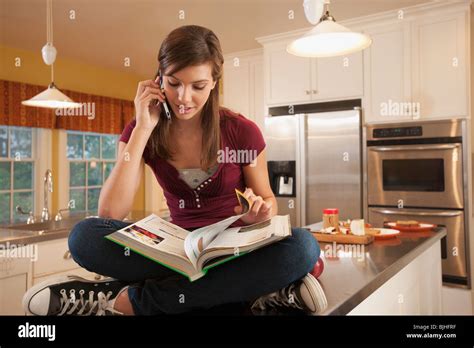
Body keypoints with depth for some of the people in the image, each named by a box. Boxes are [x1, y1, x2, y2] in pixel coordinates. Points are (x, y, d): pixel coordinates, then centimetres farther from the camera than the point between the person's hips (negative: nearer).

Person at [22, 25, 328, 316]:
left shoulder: (242, 132, -8)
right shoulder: (141, 131, -3)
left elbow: (268, 199, 4)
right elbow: (109, 213, -15)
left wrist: (259, 212, -21)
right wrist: (143, 129, -18)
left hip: (235, 248, 0)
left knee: (302, 246, -33)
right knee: (85, 236, -24)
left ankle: (128, 299, -26)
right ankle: (257, 289, -25)